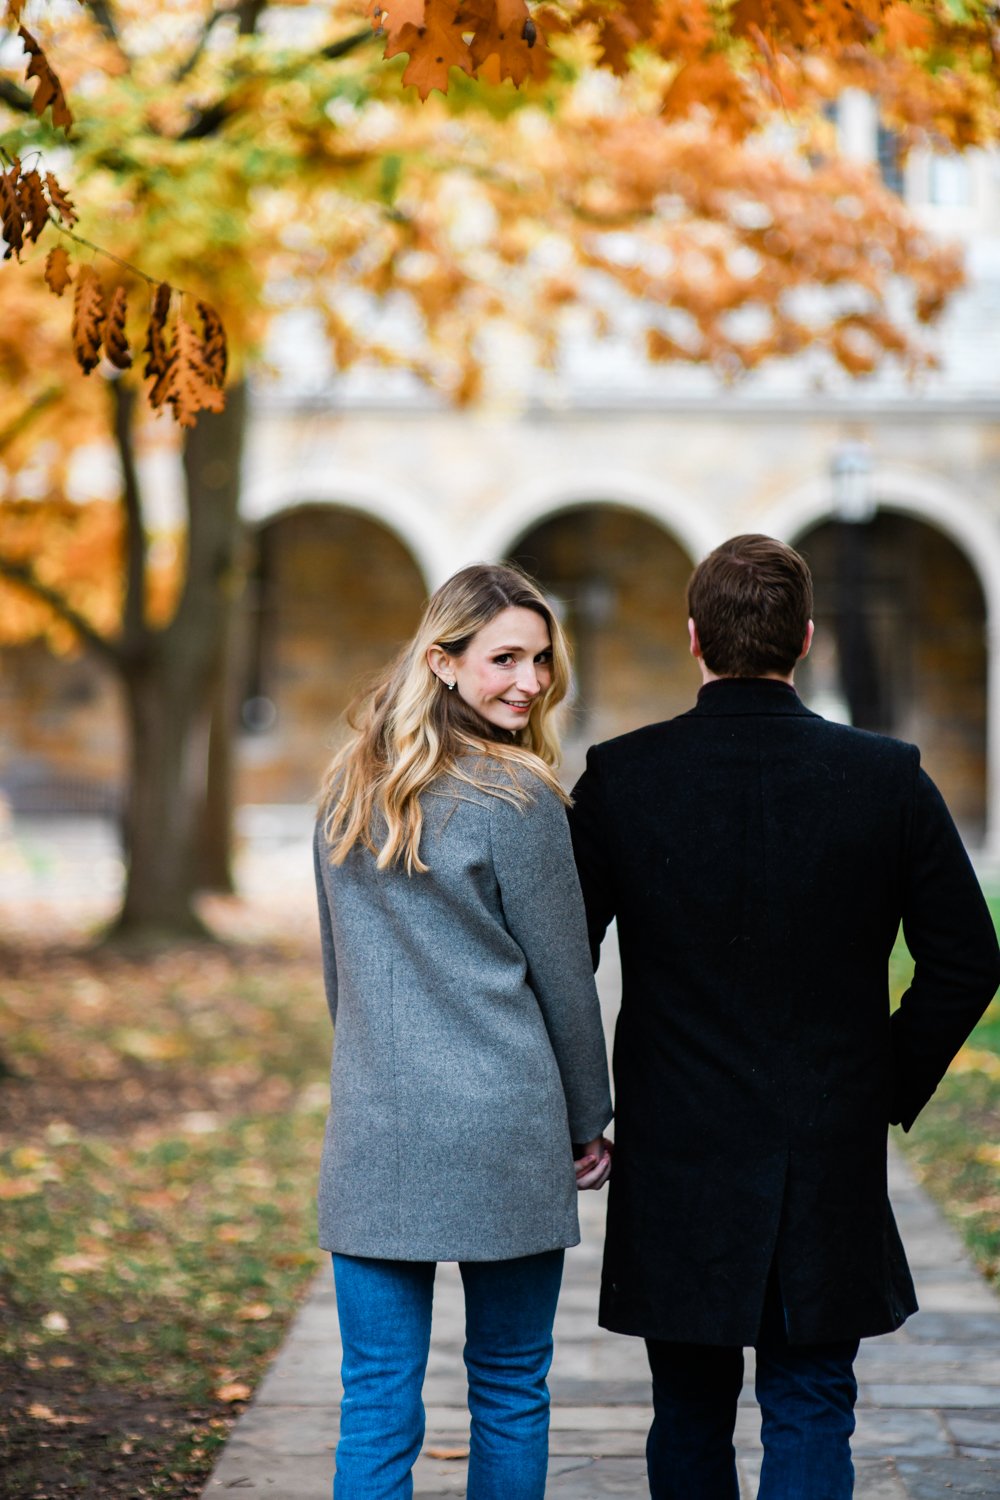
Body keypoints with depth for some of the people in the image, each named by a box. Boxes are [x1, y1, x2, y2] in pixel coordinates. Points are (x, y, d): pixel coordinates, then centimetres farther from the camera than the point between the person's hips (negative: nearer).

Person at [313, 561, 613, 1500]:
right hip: (503, 1131, -4)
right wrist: (587, 1123, 9)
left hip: (371, 1134, 4)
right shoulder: (515, 797, -9)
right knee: (509, 1389, 11)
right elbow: (561, 975, -3)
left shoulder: (346, 790, 8)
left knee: (377, 1402, 5)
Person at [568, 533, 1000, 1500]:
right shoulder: (888, 778, -5)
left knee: (691, 1418, 16)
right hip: (832, 1164, 0)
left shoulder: (621, 777, -7)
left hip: (674, 1161, 0)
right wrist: (894, 1086, 9)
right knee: (810, 1417, 7)